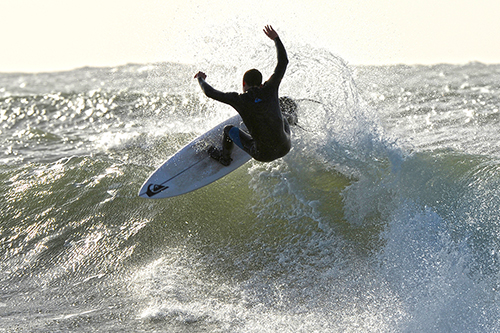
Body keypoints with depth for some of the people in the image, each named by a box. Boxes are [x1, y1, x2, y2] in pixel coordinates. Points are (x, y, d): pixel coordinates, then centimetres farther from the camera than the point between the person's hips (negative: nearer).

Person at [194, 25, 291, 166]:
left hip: (263, 154, -3)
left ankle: (224, 158, 50)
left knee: (230, 129, 22)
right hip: (285, 149, 3)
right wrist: (276, 39, 12)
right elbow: (283, 62, 1)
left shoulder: (240, 100, -16)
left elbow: (210, 92, -6)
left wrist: (200, 79, 15)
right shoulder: (269, 90, -10)